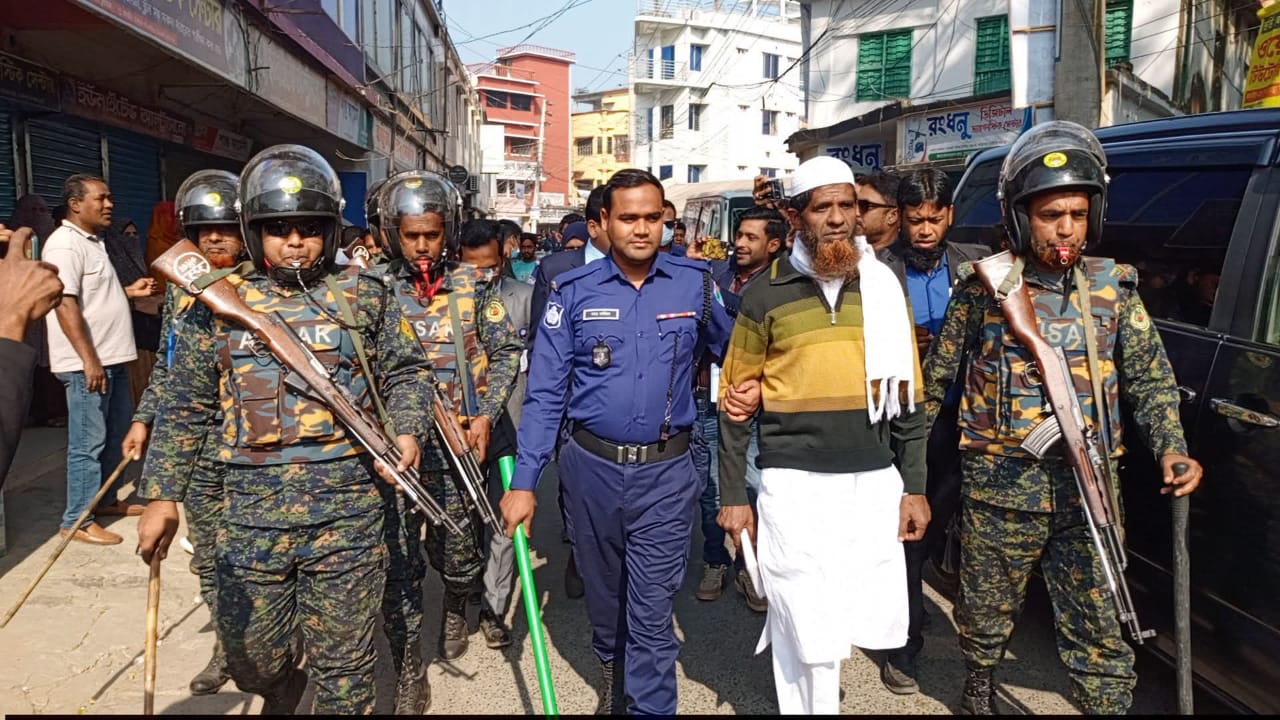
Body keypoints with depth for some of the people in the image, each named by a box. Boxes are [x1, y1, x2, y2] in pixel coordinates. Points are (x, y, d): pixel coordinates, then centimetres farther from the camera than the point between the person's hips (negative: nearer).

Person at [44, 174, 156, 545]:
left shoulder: (92, 241, 16)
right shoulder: (65, 244, -15)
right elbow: (66, 305, -22)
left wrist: (128, 291, 12)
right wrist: (89, 360, -25)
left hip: (111, 358, 10)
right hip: (87, 363, -10)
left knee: (117, 434, 18)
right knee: (88, 442, -4)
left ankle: (107, 499, 32)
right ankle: (78, 520, 5)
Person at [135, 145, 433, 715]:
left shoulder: (365, 296, 2)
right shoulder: (219, 303, 4)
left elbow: (407, 372, 10)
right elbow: (183, 409, 9)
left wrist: (406, 431, -8)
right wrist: (162, 497, 8)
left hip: (348, 511, -1)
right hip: (251, 512, 2)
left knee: (344, 665, 9)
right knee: (249, 658, 16)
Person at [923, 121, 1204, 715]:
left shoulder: (1112, 286, 4)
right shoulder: (985, 286, -4)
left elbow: (1151, 379, 9)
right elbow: (936, 377, 3)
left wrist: (1171, 448, -7)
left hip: (1089, 488, 2)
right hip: (1002, 485, -1)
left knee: (1100, 629, 4)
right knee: (986, 610, 16)